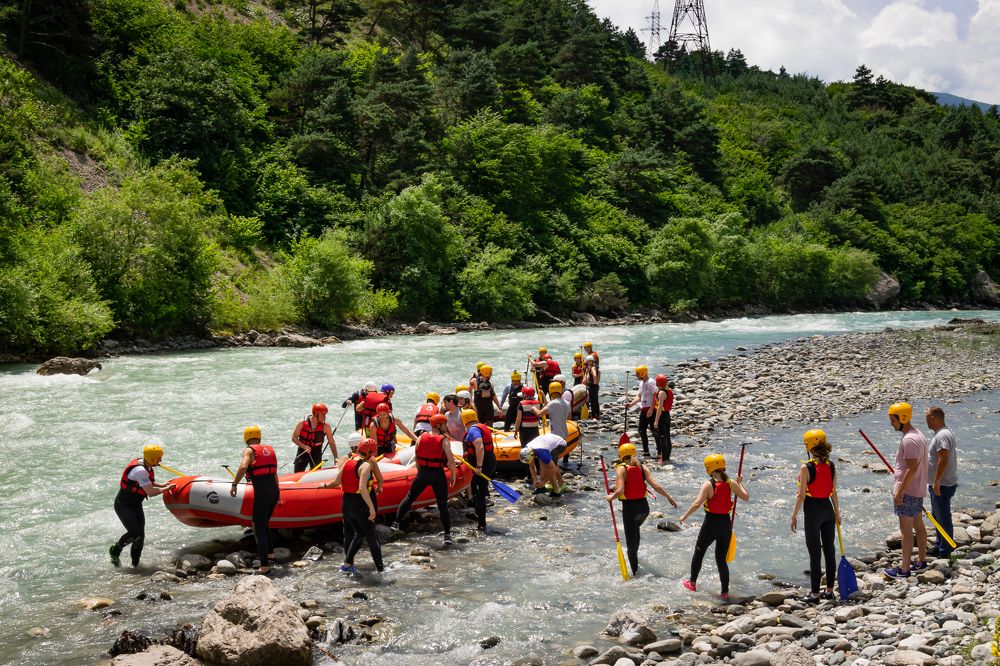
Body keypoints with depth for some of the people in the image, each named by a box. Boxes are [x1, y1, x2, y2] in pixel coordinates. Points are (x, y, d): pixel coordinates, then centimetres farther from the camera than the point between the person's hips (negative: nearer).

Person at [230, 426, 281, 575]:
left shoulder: (249, 451, -2)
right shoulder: (270, 449, 17)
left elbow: (243, 467, -23)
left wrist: (234, 485, -15)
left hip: (261, 493, -7)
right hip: (274, 490, 7)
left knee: (259, 530, -1)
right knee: (264, 524, 28)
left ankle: (264, 565, -5)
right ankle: (267, 553, 38)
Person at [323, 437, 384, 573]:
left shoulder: (348, 461, 6)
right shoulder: (366, 465, -16)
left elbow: (336, 482, 10)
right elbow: (362, 488, -27)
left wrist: (326, 485, 31)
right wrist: (371, 507, -29)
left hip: (346, 503, 7)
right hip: (360, 505, -7)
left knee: (358, 534, 22)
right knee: (371, 536, 5)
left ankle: (347, 564, 20)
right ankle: (380, 567, 11)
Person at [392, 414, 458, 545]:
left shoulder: (421, 437, 1)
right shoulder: (444, 440, -12)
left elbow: (416, 458, 7)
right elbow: (451, 460, -17)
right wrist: (453, 475, -5)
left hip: (423, 473, 4)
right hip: (438, 475, -4)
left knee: (409, 497, 21)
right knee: (442, 505, 2)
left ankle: (396, 523, 27)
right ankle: (447, 535, 2)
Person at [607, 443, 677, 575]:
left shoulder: (621, 469, -11)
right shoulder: (642, 467, 0)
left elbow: (620, 490, -22)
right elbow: (655, 486, -6)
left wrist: (611, 497, -3)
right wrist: (668, 496, 5)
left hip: (629, 507, -5)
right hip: (644, 506, 5)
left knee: (631, 542, 5)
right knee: (635, 530, 34)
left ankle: (635, 572, 7)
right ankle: (635, 557, 50)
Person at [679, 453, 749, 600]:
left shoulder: (708, 484, -15)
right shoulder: (731, 483, -3)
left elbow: (697, 503, -23)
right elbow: (746, 497, 5)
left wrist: (684, 516, -11)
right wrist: (740, 483, 20)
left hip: (711, 523, -4)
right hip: (726, 523, 4)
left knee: (699, 552, 19)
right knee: (721, 559, 15)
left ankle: (692, 583, 32)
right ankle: (725, 592, 13)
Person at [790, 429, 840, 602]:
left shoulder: (806, 468, -16)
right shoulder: (831, 465, 0)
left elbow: (801, 495, -14)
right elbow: (834, 492, 6)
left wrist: (794, 516, -6)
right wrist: (837, 513, 17)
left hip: (812, 510, -5)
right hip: (828, 509, 5)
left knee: (814, 553, 1)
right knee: (829, 550, 13)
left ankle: (815, 593, 5)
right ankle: (829, 590, 22)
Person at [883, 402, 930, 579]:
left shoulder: (909, 439, -21)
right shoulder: (917, 434, 11)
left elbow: (913, 468, -26)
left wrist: (900, 492, -23)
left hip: (907, 491, -10)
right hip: (917, 490, 10)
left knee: (906, 530, -4)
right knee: (918, 526, 18)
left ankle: (904, 569, 1)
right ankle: (921, 561, 29)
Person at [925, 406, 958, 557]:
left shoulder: (942, 435, -22)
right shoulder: (943, 432, 13)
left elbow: (943, 460, -28)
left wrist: (937, 481, -27)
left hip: (942, 485, -11)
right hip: (939, 484, 11)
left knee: (943, 518, -3)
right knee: (937, 516, 20)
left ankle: (945, 551, 4)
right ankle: (940, 546, 31)